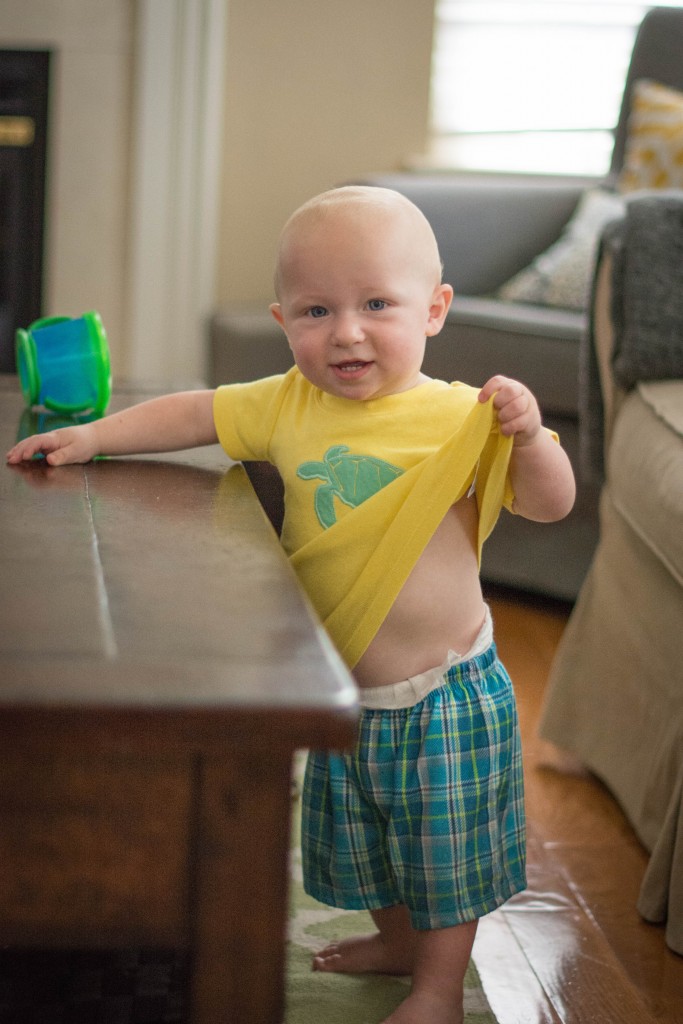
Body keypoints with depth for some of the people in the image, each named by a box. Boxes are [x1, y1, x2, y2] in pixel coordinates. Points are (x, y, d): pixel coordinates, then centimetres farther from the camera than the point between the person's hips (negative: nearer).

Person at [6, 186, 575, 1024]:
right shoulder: (287, 405, -3)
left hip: (444, 693, -5)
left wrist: (527, 435, -31)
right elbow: (194, 414, 9)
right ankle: (399, 938, 49)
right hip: (343, 694, 5)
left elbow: (551, 505, -14)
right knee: (362, 837, 24)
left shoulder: (460, 418, -16)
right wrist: (94, 436, 5)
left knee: (444, 849, 11)